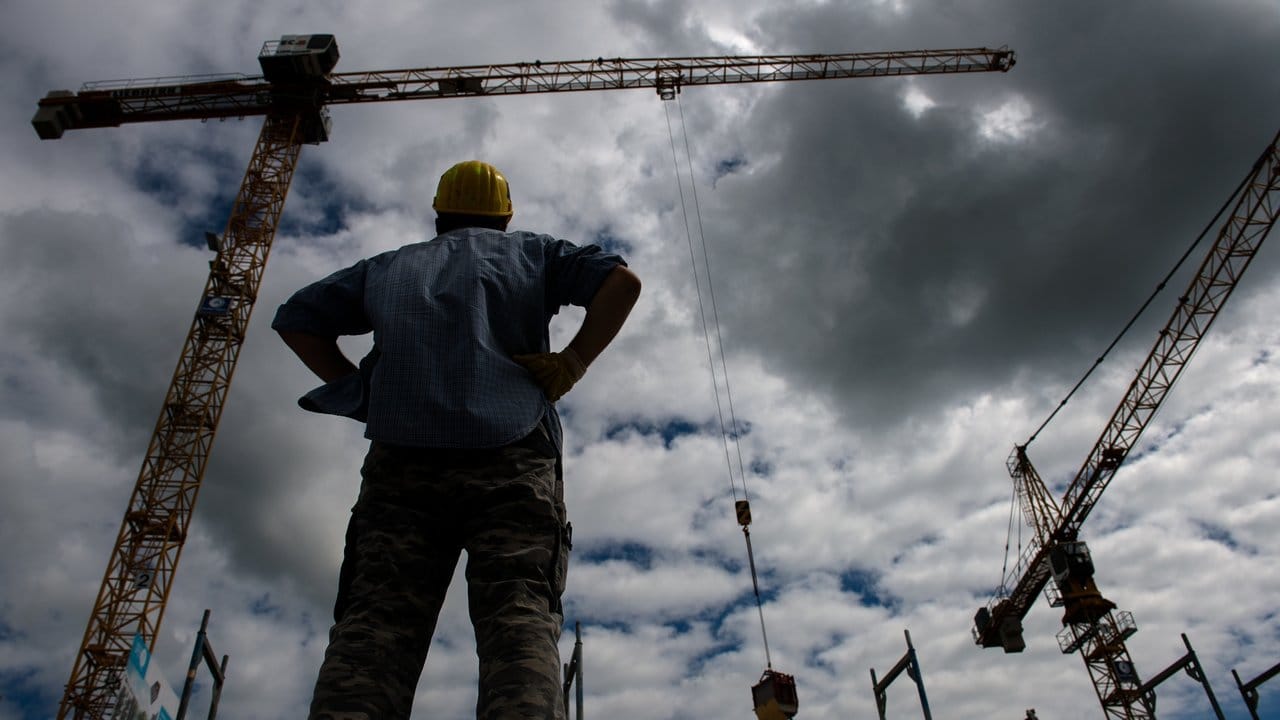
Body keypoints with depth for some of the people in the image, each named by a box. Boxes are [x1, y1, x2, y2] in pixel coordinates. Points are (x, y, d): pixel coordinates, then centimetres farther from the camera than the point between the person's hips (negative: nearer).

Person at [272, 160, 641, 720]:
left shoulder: (389, 267, 29)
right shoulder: (531, 252, 23)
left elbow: (294, 319, 27)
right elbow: (621, 281, 8)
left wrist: (358, 389, 19)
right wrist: (570, 366, 5)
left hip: (402, 462, 2)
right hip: (512, 458, -1)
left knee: (372, 625, -8)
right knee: (520, 616, -14)